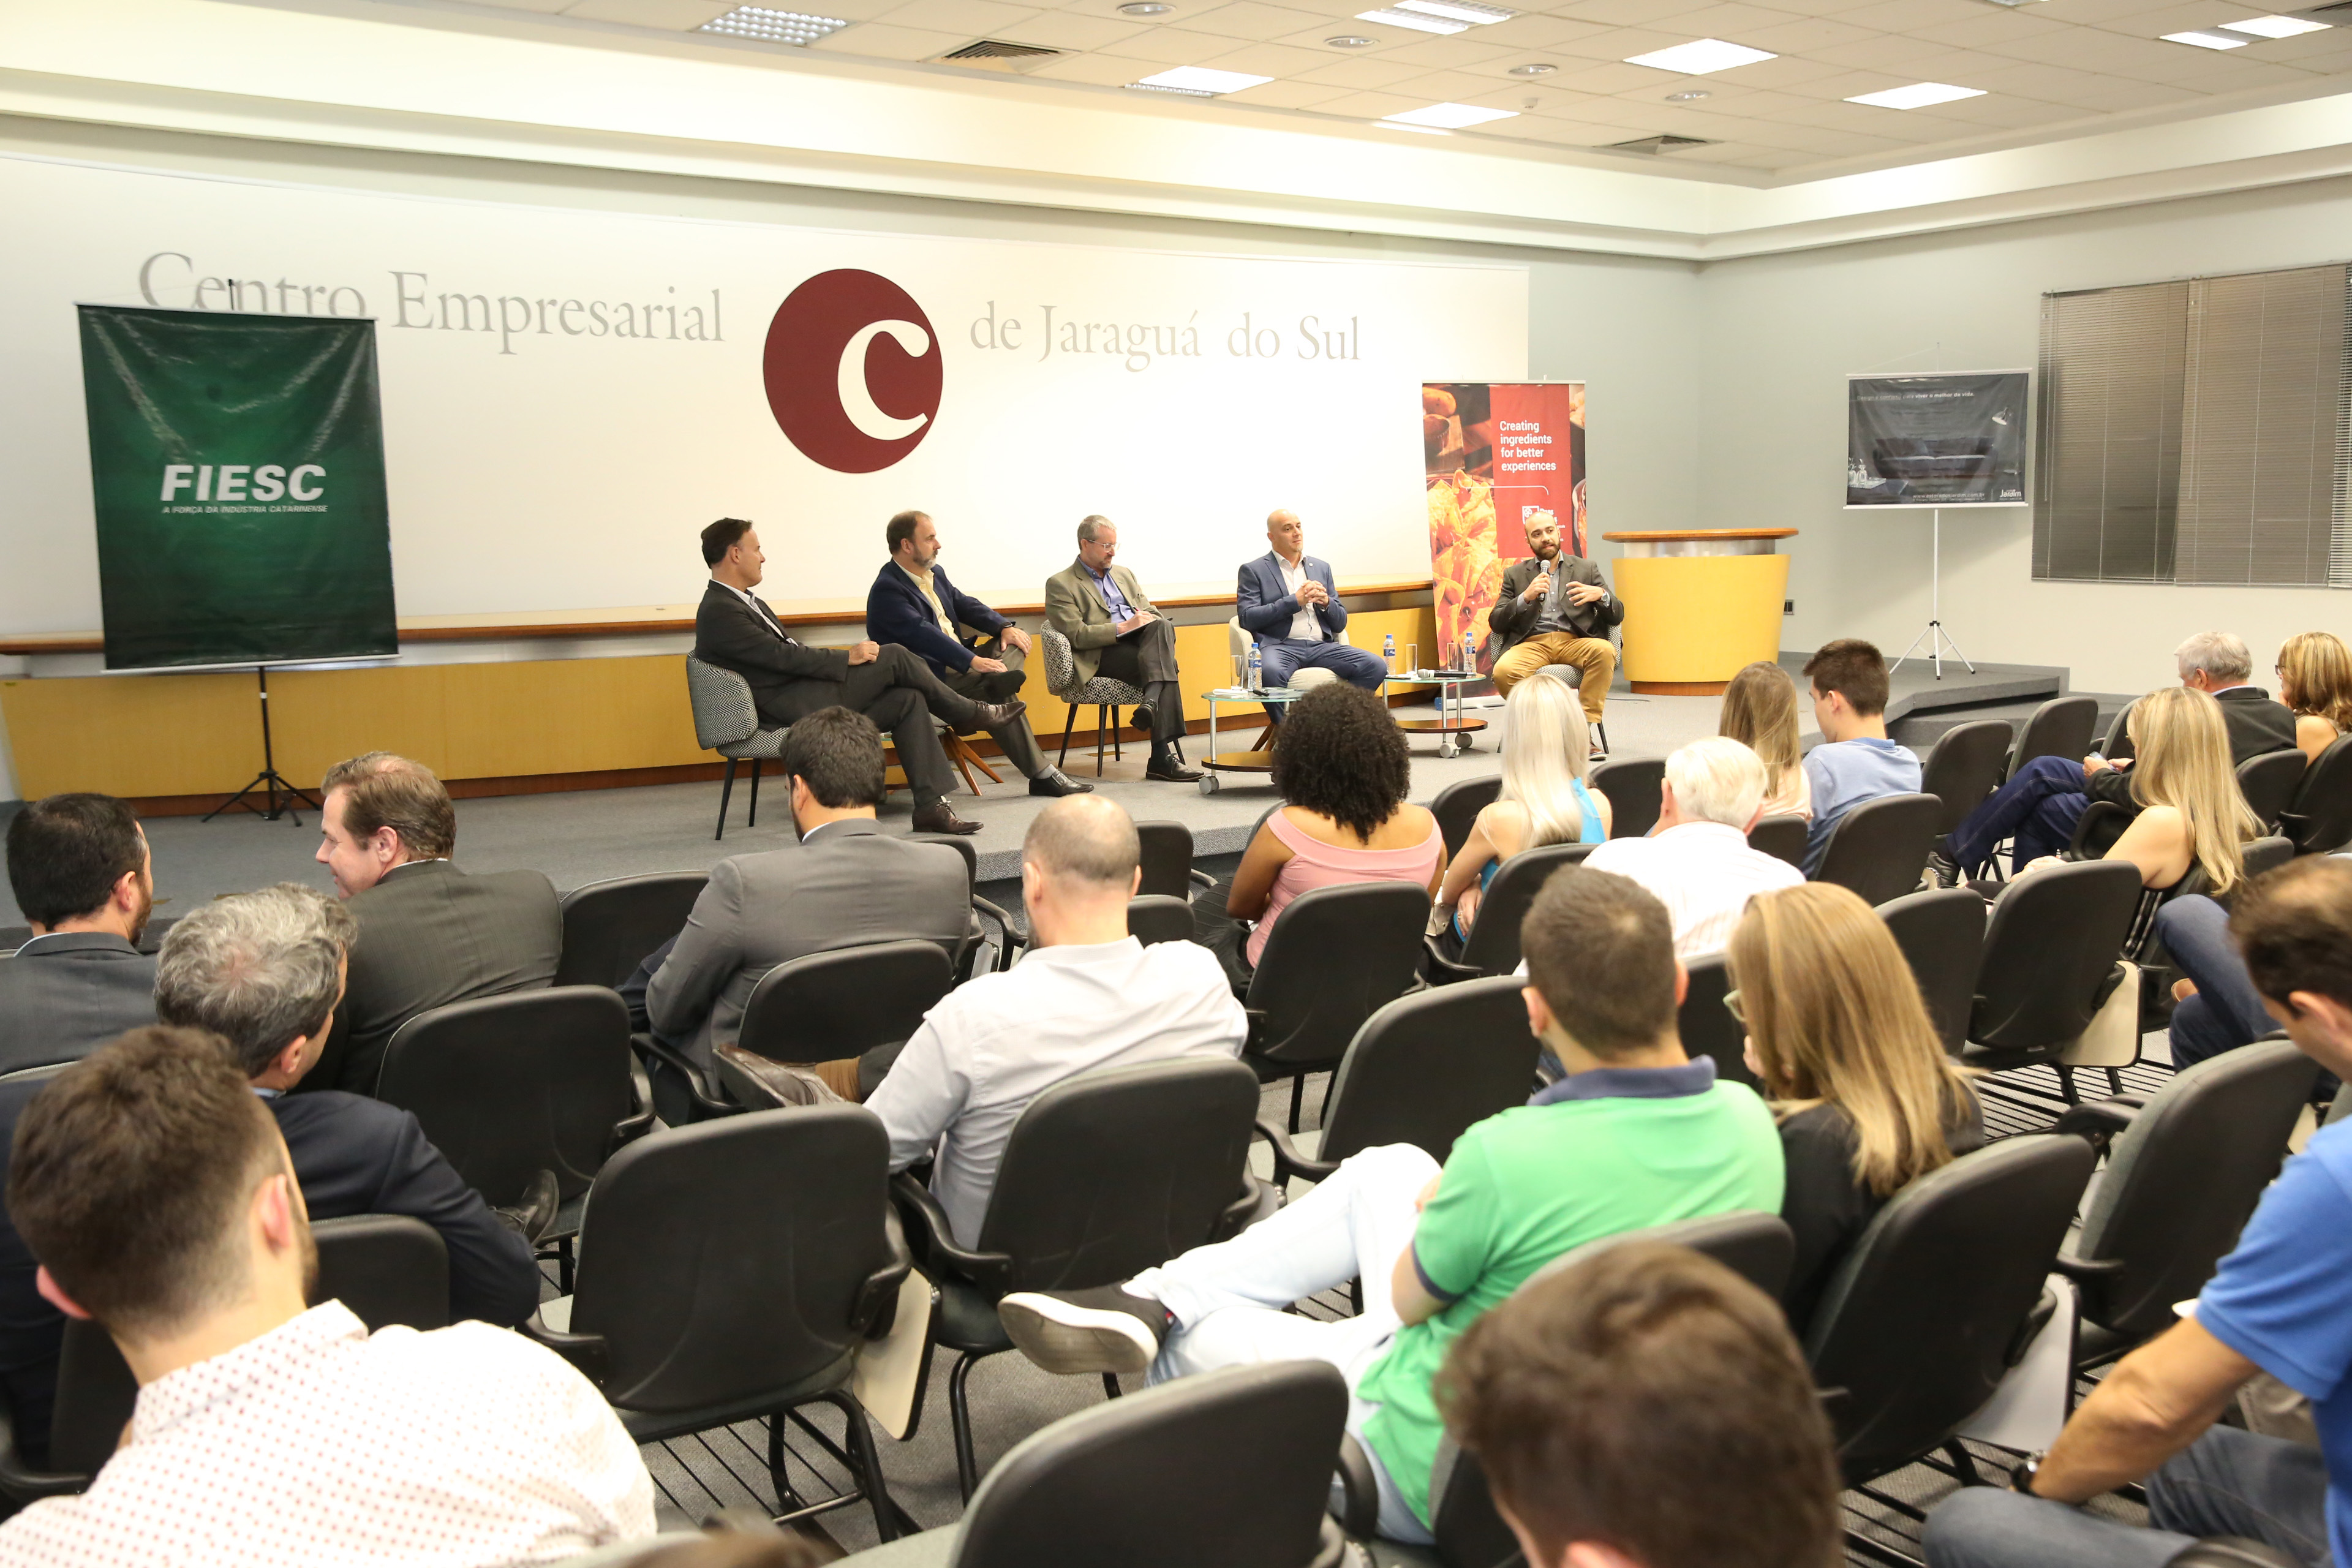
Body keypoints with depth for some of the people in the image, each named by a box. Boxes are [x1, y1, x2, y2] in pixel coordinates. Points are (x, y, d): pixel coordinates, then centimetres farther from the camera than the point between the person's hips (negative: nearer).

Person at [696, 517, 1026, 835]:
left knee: (908, 699, -5)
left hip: (805, 690, 10)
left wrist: (846, 656, 4)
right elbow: (783, 656, -18)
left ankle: (931, 806, -8)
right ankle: (973, 713, 7)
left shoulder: (748, 603, 21)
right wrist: (847, 658, -14)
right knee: (894, 657, -13)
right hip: (793, 706, -10)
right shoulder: (719, 612, -12)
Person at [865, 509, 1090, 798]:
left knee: (1014, 642, -4)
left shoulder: (935, 573, 16)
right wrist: (973, 661, -34)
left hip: (956, 662, 10)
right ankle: (1041, 774, -21)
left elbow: (965, 605, 17)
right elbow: (921, 633, -27)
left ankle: (999, 680, -33)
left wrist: (1004, 627, -4)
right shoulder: (887, 589, -15)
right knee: (1002, 696, -25)